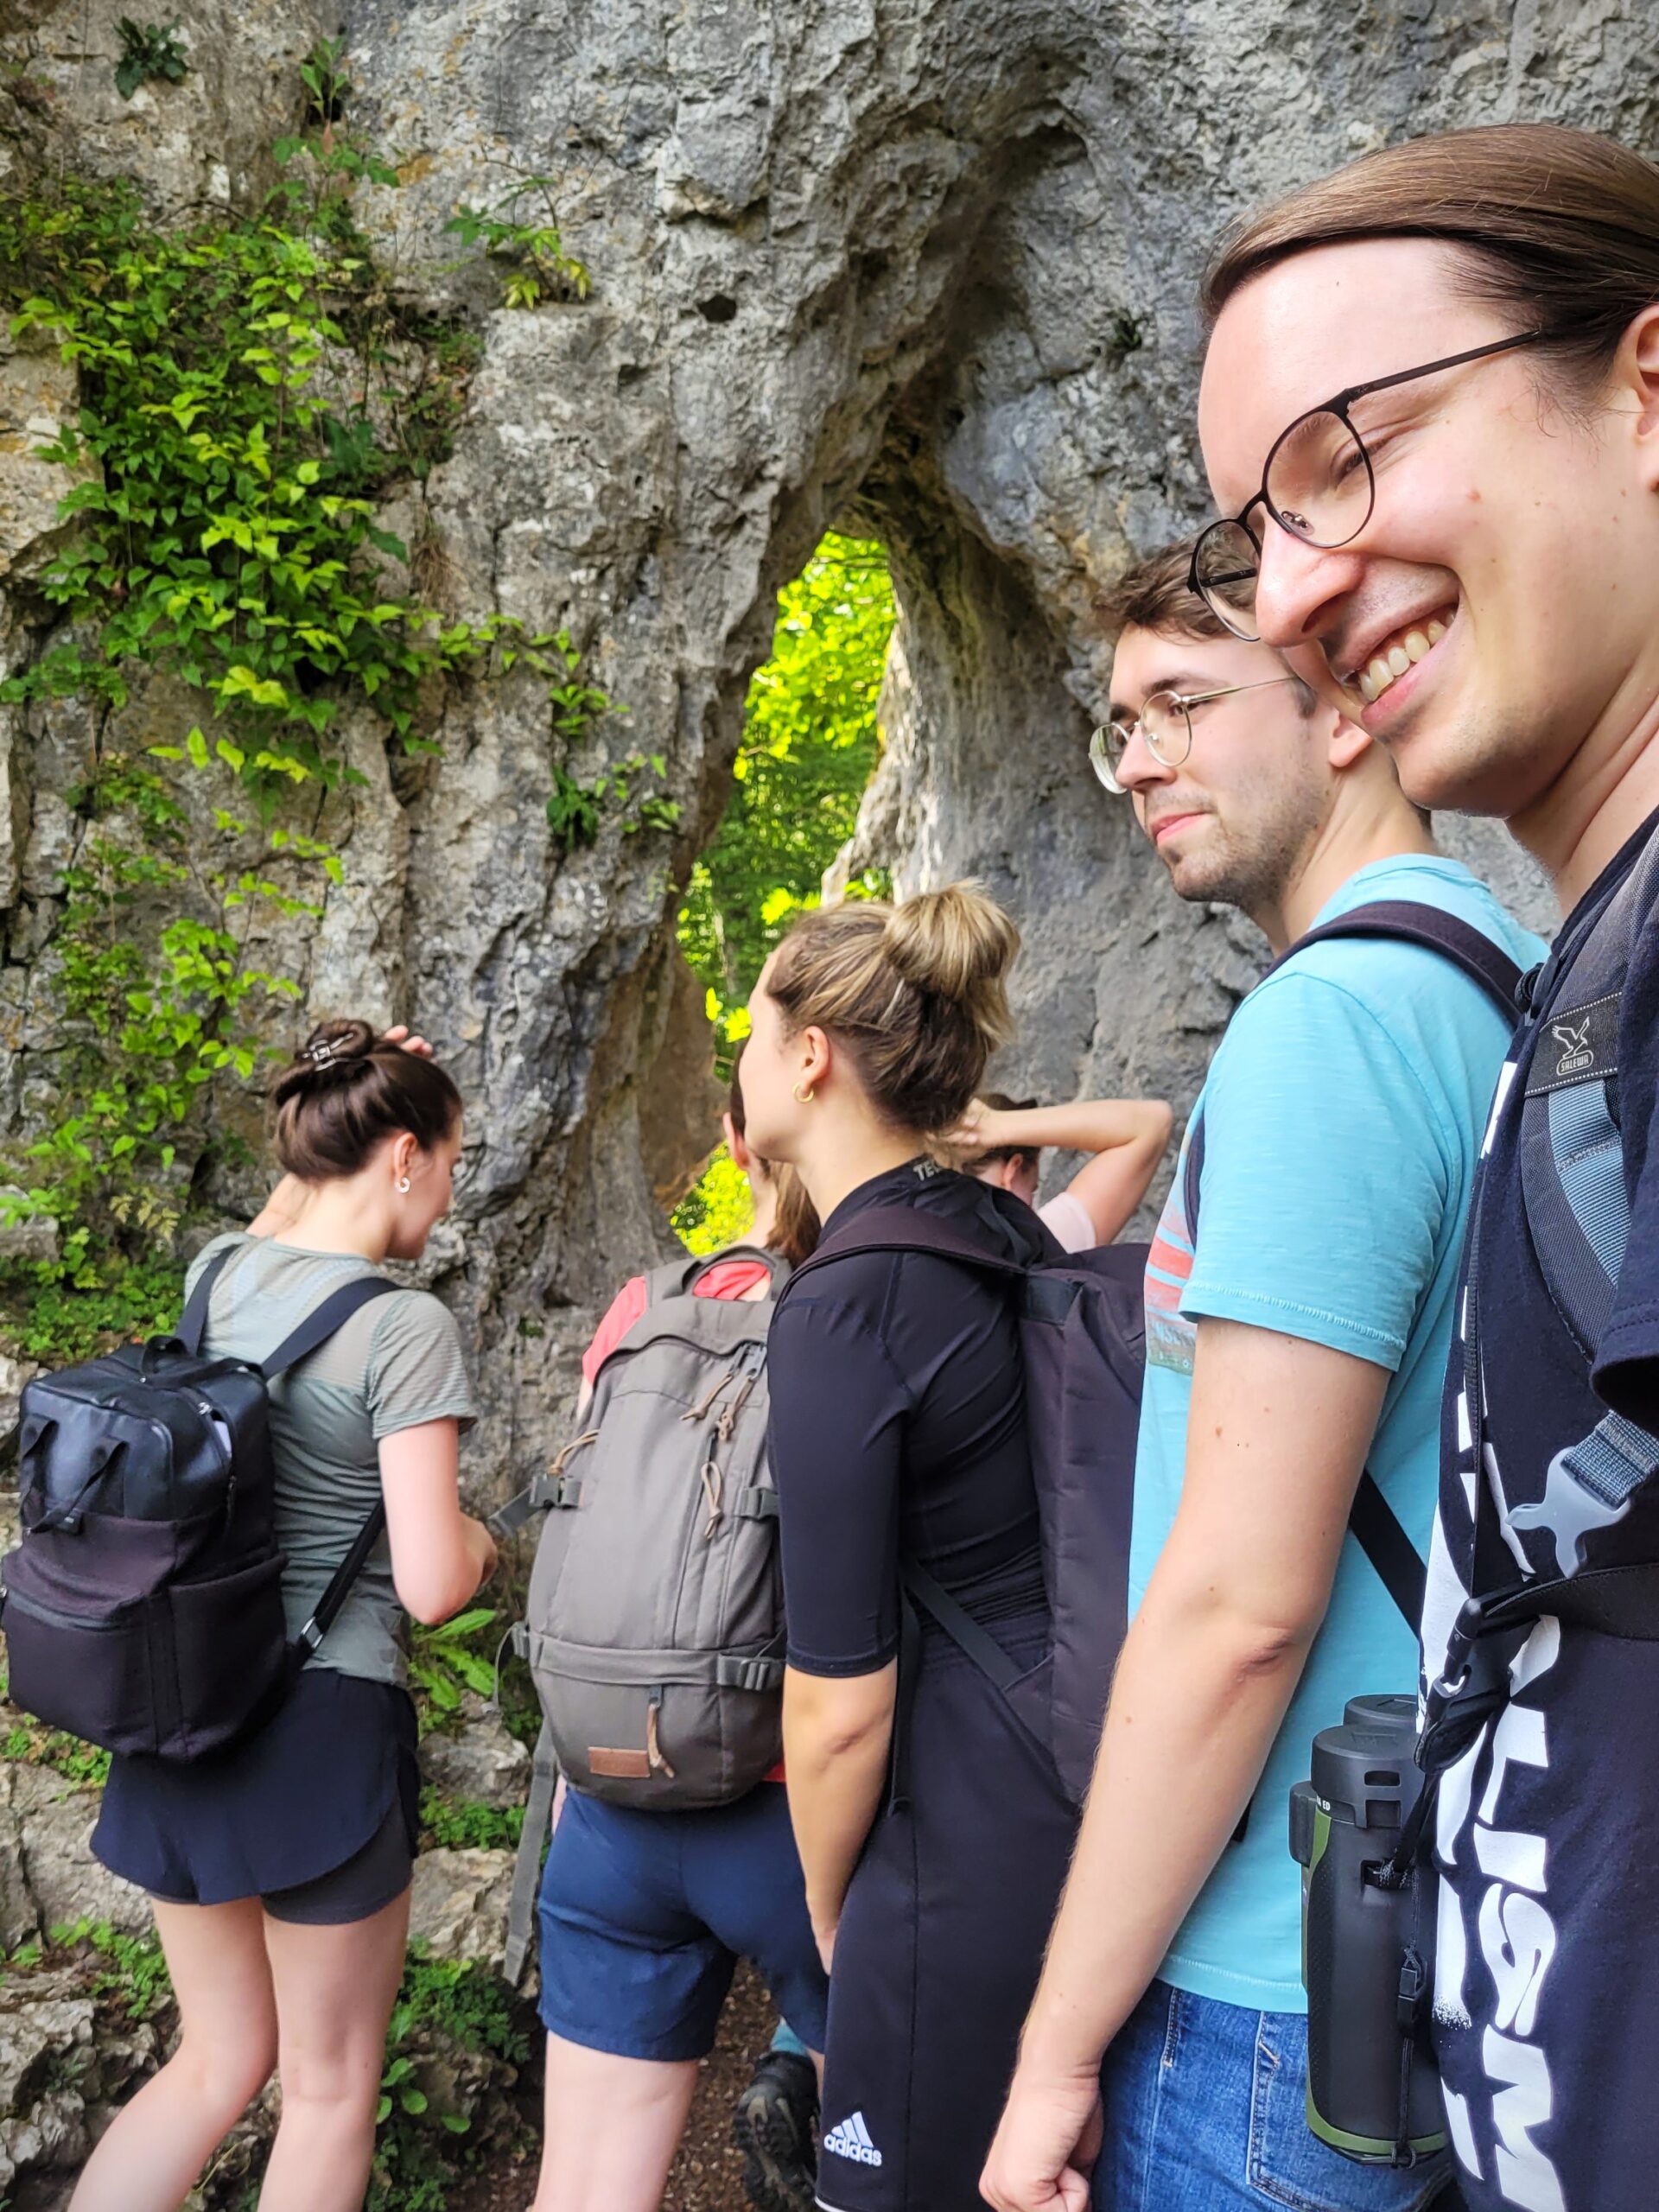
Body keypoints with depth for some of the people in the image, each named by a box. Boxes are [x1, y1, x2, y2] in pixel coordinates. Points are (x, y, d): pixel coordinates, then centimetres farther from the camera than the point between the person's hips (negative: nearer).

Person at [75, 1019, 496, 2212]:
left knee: (221, 2060, 24)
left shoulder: (218, 1273, 0)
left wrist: (342, 1100, 19)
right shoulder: (408, 1326, -19)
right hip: (325, 1722, -7)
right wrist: (479, 1540, 2)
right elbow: (431, 1585, -20)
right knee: (329, 2085, 15)